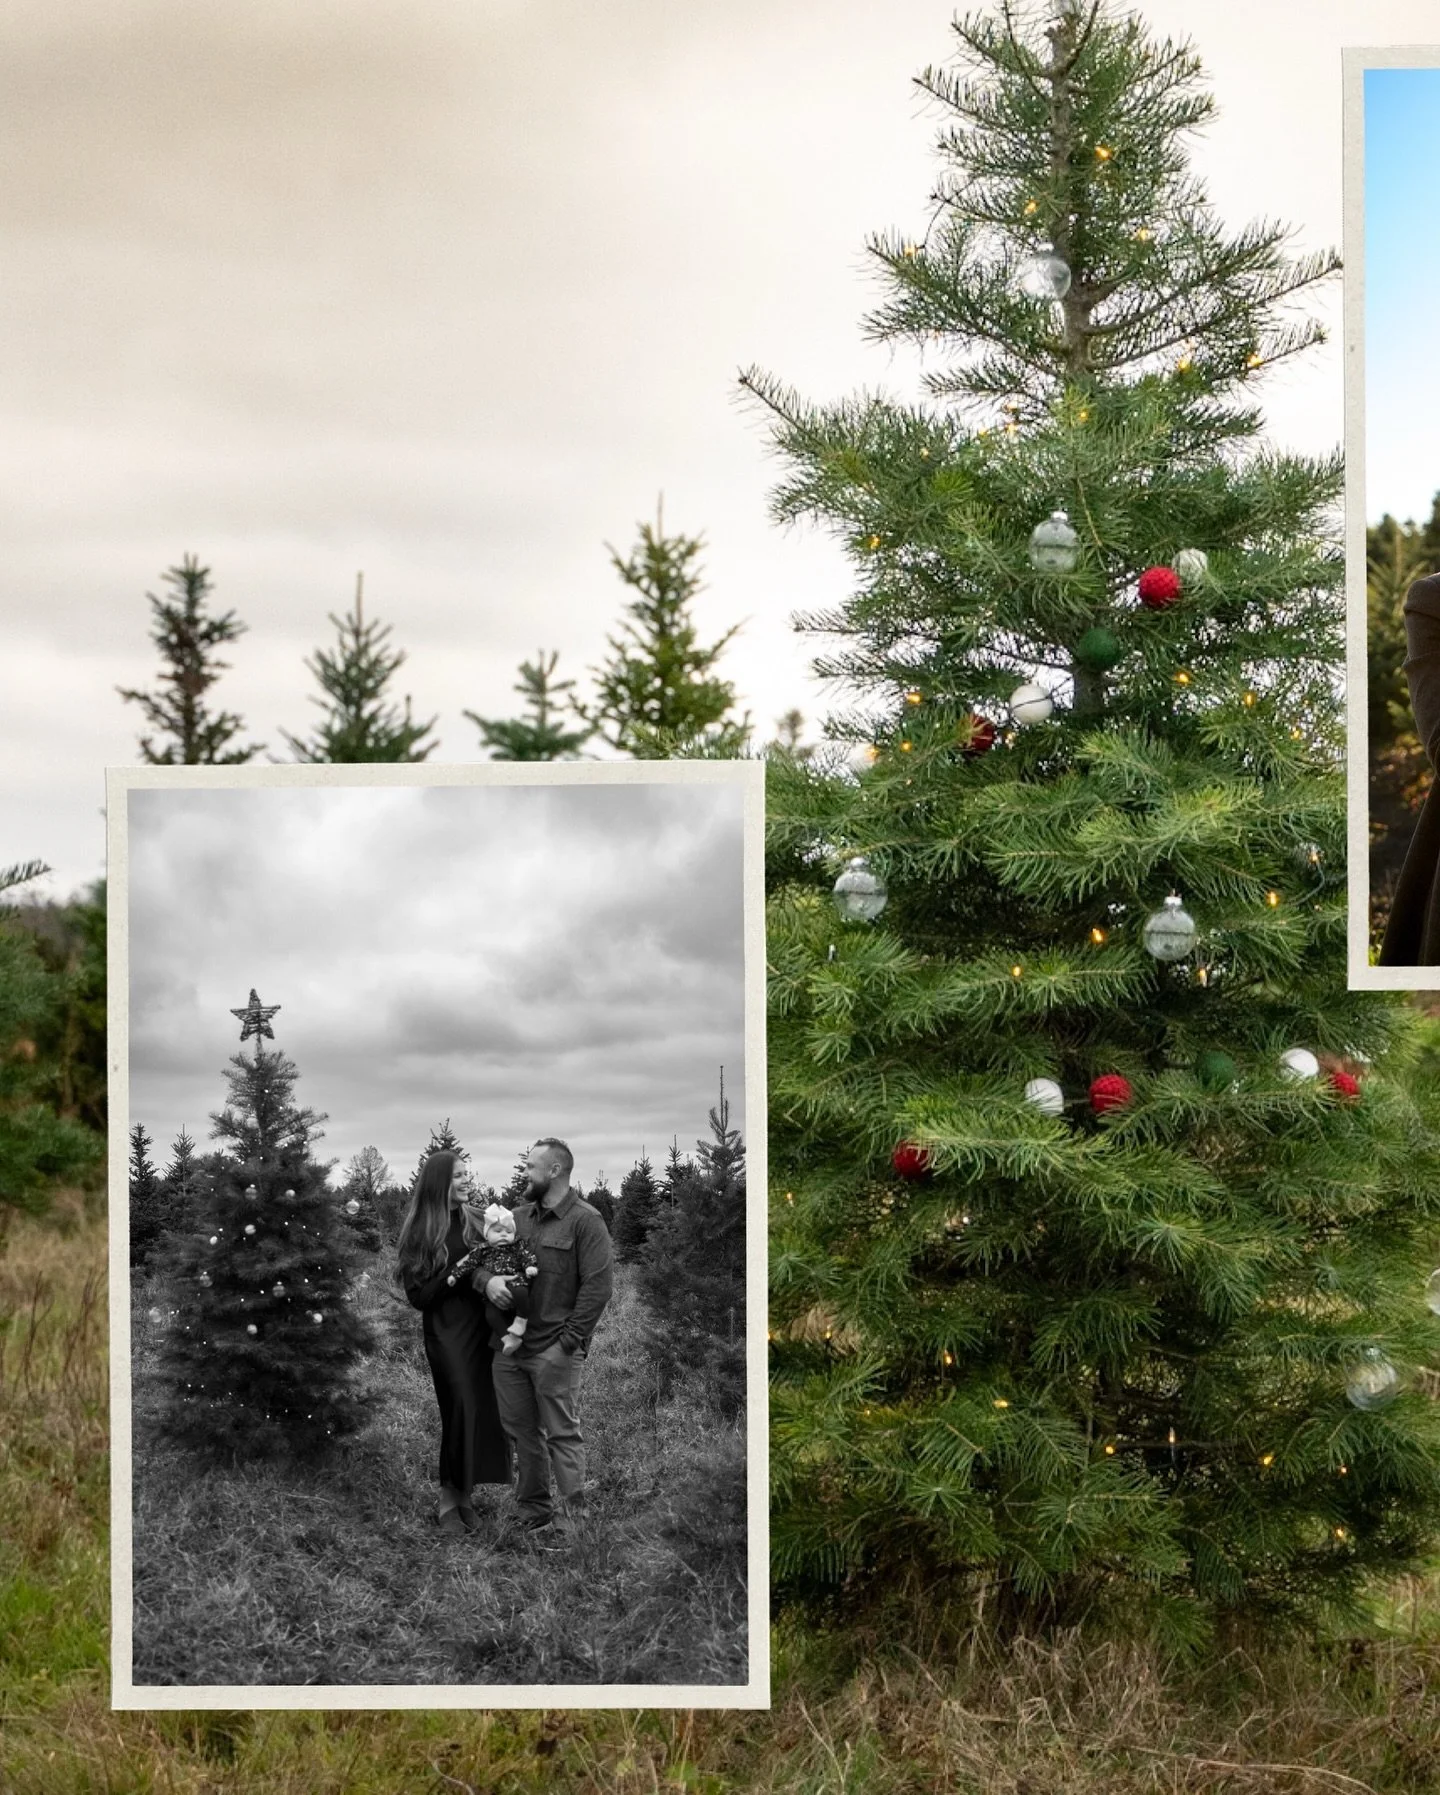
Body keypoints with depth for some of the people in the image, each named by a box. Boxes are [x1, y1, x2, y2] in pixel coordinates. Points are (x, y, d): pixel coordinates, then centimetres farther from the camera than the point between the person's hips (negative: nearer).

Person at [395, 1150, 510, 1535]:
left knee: (484, 1412, 2)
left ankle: (465, 1495, 13)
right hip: (447, 1333, -4)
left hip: (482, 1328, 4)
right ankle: (448, 1502, 4)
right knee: (461, 1412, -9)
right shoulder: (419, 1233, -4)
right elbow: (419, 1297, -7)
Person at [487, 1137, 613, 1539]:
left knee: (562, 1435, -2)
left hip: (554, 1351, -6)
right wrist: (487, 1279, -9)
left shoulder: (585, 1221, -8)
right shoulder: (518, 1215, 12)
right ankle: (531, 1509, 25)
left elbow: (598, 1284, -13)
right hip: (509, 1346, 6)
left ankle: (572, 1518, 4)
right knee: (521, 1432, 13)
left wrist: (569, 1342, -15)